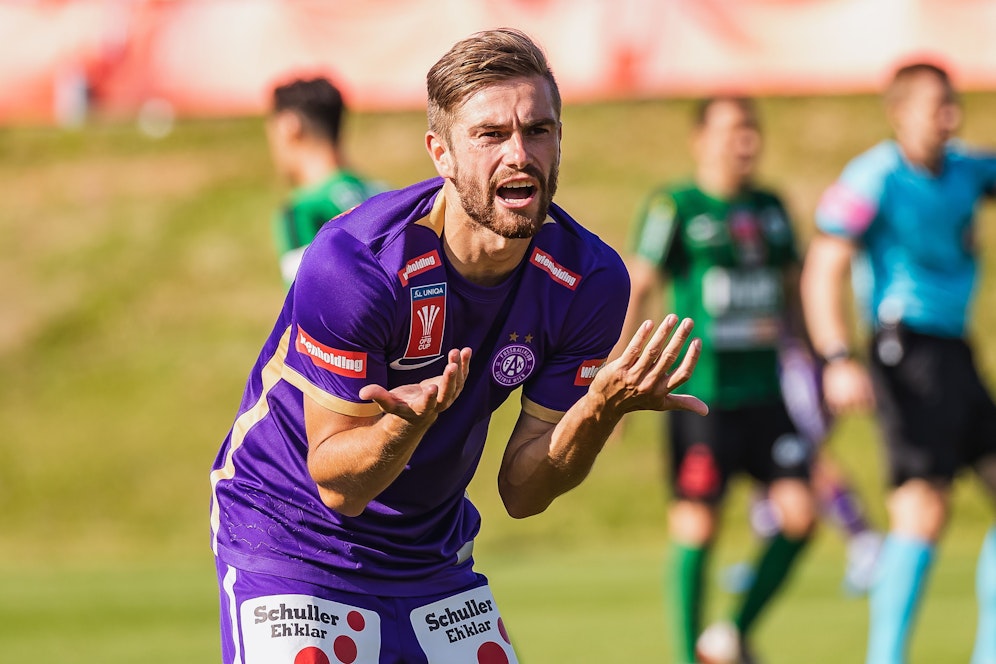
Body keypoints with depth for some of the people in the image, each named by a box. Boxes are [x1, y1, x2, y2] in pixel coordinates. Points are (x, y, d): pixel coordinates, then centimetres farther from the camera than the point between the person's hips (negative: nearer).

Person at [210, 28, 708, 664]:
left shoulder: (588, 281, -12)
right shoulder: (354, 266, -26)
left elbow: (521, 493, -7)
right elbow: (337, 486, -20)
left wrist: (601, 408, -25)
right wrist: (409, 420, -40)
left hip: (434, 550, 5)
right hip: (289, 538, -5)